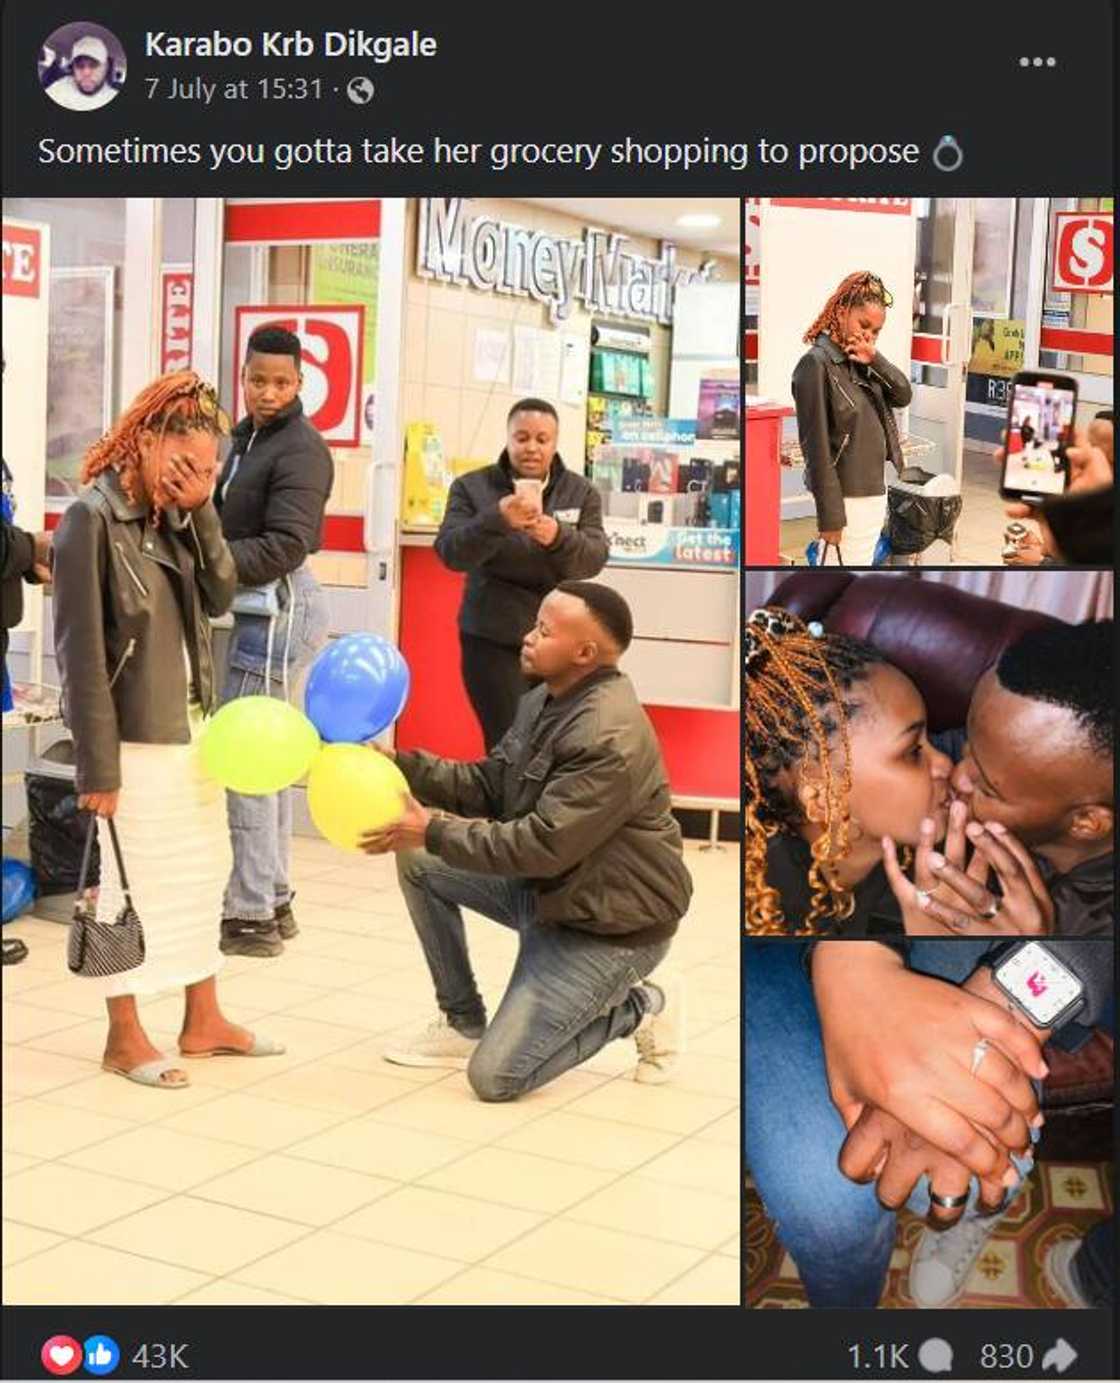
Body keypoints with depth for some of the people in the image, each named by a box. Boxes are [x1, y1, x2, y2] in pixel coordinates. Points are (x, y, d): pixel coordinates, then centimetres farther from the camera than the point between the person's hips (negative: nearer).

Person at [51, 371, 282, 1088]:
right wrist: (98, 763, -18)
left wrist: (201, 512, -6)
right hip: (134, 740, -8)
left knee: (203, 873, 15)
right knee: (132, 884, 3)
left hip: (194, 731, 8)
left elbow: (222, 597, 3)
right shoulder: (93, 519, -15)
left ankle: (204, 1019, 29)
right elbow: (82, 653, -17)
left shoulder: (172, 518, 7)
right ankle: (125, 1036, 18)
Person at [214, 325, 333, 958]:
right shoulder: (248, 436, 17)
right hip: (264, 609, 10)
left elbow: (286, 545, -21)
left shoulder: (301, 448, -13)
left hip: (279, 609, -10)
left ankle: (252, 915, -3)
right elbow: (234, 524, 14)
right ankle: (274, 900, 22)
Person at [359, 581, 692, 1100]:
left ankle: (641, 1009, 7)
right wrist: (402, 765, -6)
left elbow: (543, 848, -29)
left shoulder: (611, 739, -28)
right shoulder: (546, 700, 4)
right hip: (545, 890, 9)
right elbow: (488, 786, 6)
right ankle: (463, 1025, 12)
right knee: (420, 862, 1)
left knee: (495, 1078, -13)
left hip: (610, 926, -9)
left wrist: (434, 832, -24)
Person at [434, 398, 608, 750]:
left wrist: (558, 536, -26)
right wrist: (497, 519, -26)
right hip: (491, 640, -2)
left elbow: (594, 560, -5)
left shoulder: (582, 493, 7)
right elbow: (451, 554, -9)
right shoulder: (472, 487, 2)